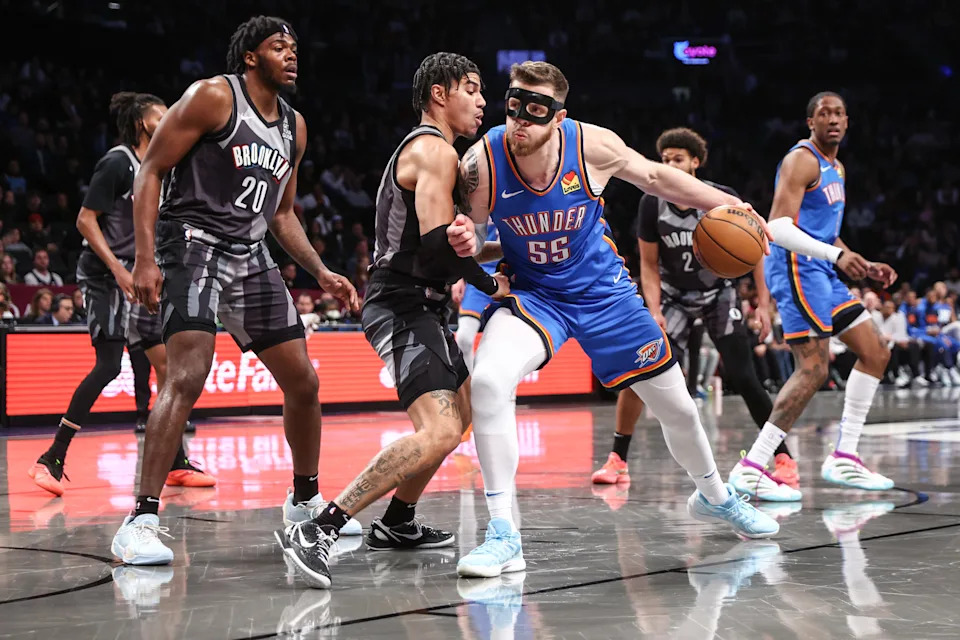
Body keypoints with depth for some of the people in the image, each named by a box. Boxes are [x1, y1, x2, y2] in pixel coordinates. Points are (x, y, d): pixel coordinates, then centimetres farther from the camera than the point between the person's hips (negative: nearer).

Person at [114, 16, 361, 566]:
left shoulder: (295, 126, 15)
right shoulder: (213, 97, -7)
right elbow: (151, 171, -9)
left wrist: (322, 273, 12)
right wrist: (145, 258, -19)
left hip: (252, 256, 8)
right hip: (194, 245, -8)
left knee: (303, 382, 9)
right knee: (188, 377, -24)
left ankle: (305, 501, 29)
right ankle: (141, 522, -22)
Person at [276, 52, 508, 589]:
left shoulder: (422, 148, 21)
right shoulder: (435, 151, -11)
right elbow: (438, 240, -22)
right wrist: (491, 285, -10)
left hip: (418, 304, 11)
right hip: (405, 307, -11)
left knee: (460, 414, 27)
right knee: (438, 433, -25)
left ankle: (398, 524, 34)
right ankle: (317, 533, -30)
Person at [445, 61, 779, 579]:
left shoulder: (592, 146, -20)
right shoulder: (482, 162, -22)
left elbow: (655, 176, -1)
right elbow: (464, 238, -10)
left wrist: (728, 204, -1)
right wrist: (465, 246, -34)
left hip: (602, 290, 1)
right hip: (532, 293, -1)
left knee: (676, 405, 11)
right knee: (488, 379, -31)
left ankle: (713, 496, 44)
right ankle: (503, 535, -22)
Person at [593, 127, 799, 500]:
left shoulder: (723, 199, -19)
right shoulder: (653, 203, -14)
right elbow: (649, 265, -5)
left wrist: (763, 303, -9)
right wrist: (655, 312, -18)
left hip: (719, 294, -2)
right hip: (674, 296, 2)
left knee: (743, 378, -13)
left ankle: (785, 461, -3)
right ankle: (617, 459, 3)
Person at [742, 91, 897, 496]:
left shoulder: (836, 169, 21)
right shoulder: (802, 160, -10)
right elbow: (779, 228, -22)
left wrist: (865, 267, 20)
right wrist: (837, 255, -30)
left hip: (821, 271, 10)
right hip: (797, 269, -10)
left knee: (876, 352, 9)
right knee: (814, 369, -17)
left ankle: (844, 458, 11)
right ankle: (751, 468, -16)